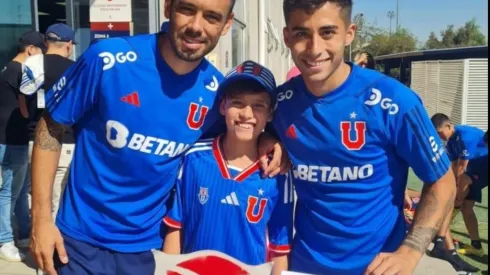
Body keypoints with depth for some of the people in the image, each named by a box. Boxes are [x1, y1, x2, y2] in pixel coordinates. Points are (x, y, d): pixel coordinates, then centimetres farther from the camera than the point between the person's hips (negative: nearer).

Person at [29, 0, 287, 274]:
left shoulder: (216, 91, -9)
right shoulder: (109, 59, -18)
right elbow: (50, 129, -6)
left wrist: (263, 138, -9)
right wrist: (41, 218, -8)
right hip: (82, 238, -2)